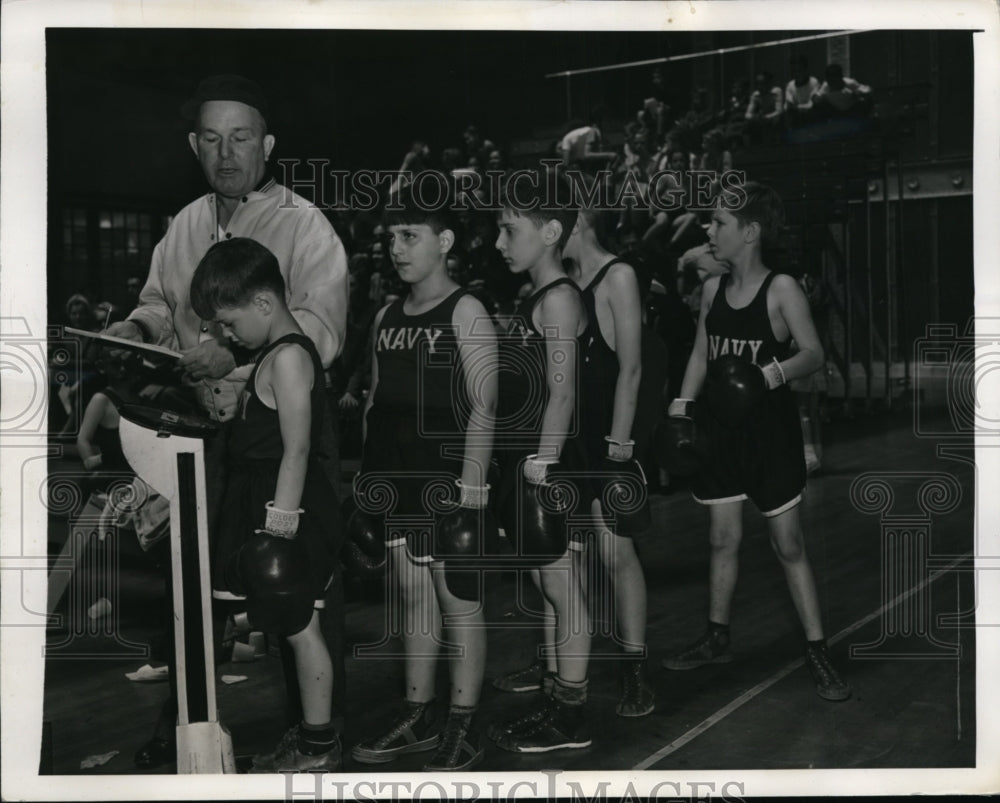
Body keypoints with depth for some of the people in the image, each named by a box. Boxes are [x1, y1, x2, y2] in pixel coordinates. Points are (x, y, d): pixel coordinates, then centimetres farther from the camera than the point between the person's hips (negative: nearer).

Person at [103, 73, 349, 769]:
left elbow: (321, 327, -20)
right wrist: (139, 328, -1)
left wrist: (236, 353, -32)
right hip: (206, 426, 5)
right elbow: (161, 301, 22)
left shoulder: (303, 224, -8)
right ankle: (184, 720, 27)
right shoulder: (186, 225, 10)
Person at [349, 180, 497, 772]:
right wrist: (369, 478, 13)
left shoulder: (465, 313, -7)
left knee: (459, 600, 1)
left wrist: (470, 490, -17)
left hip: (450, 483, -6)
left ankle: (463, 728, 11)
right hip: (399, 482, 7)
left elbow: (483, 408, -12)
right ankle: (419, 718, 24)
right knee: (414, 595, 13)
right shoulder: (387, 317, 12)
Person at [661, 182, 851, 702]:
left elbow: (814, 354, -13)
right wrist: (680, 409, 2)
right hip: (719, 426, 5)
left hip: (769, 428, -5)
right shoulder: (713, 289, 7)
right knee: (722, 538, 13)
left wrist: (770, 373, -31)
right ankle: (717, 639, 26)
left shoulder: (781, 289, -10)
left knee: (788, 544, -1)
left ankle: (816, 651, 8)